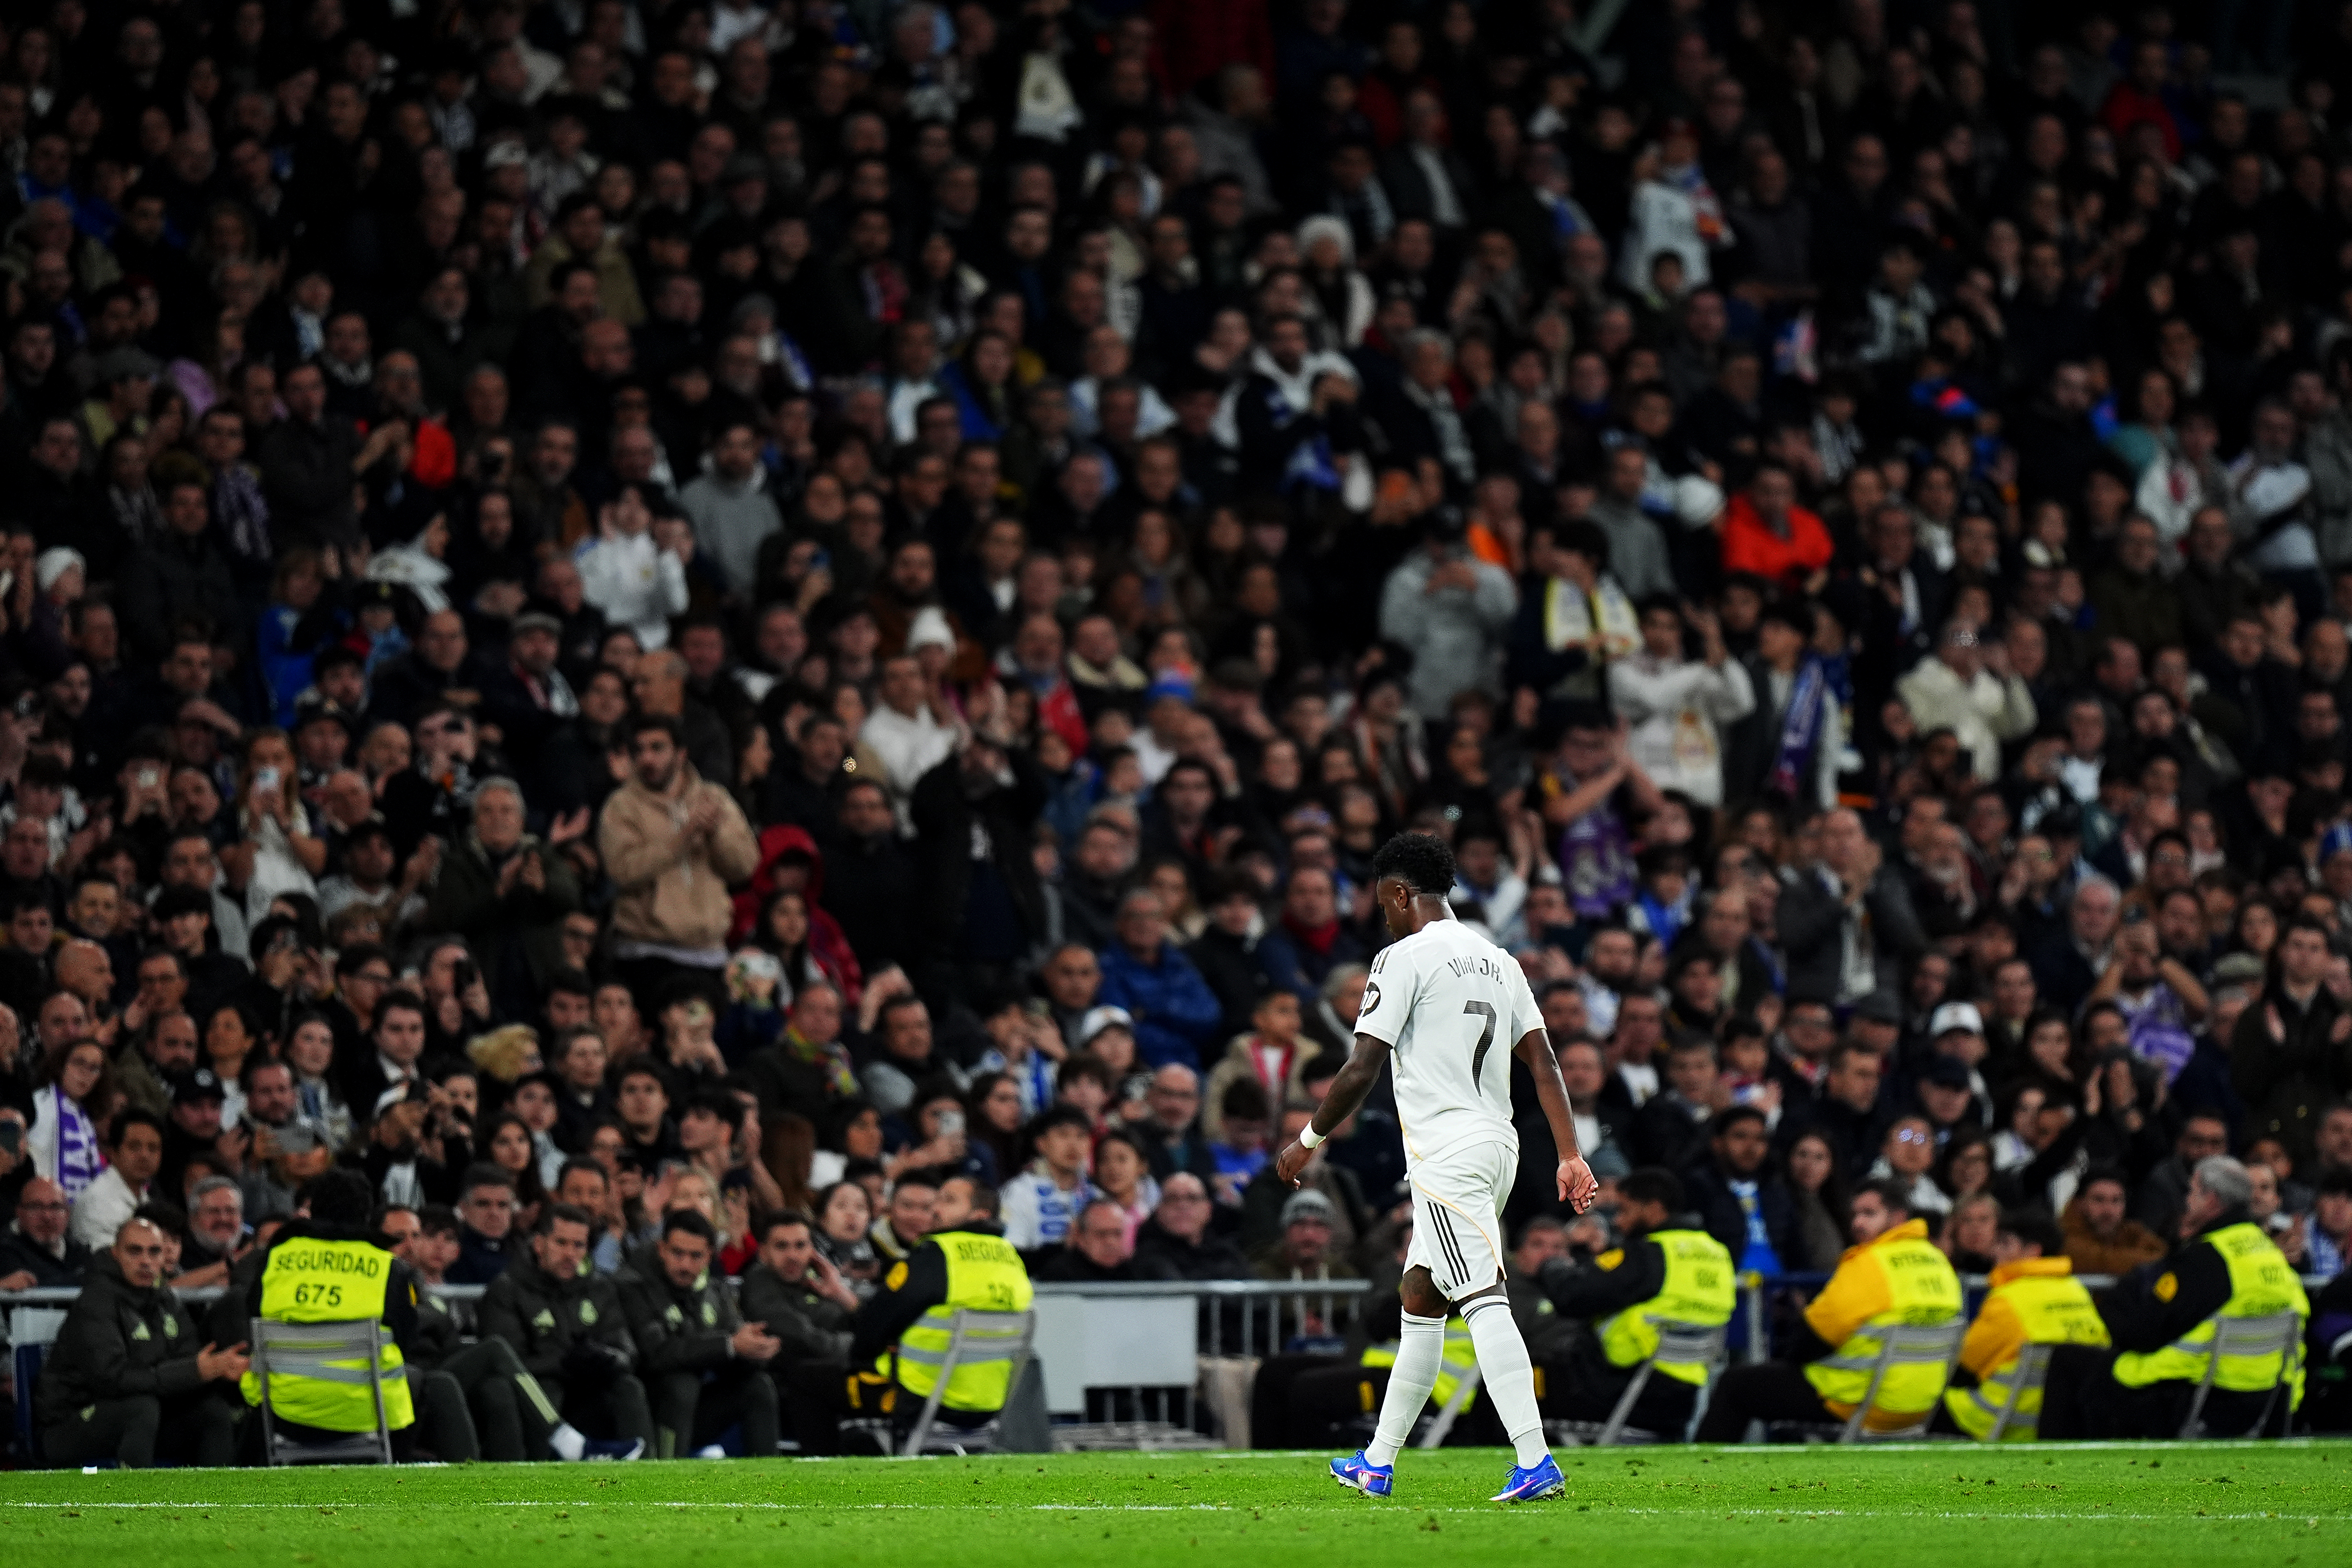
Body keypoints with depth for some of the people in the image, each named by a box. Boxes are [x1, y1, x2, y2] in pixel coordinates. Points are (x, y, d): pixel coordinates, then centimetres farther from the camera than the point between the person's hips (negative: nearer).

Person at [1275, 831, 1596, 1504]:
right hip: (1498, 1142, 9)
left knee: (1484, 1300, -16)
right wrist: (1570, 1157, 8)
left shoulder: (1404, 959, -7)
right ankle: (1378, 1463, 25)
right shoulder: (1497, 961, 16)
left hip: (1446, 1155, -9)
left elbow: (1361, 1072, -10)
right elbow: (1543, 1062, 10)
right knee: (1419, 1299, 18)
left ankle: (1535, 1463, -27)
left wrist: (1308, 1141, 3)